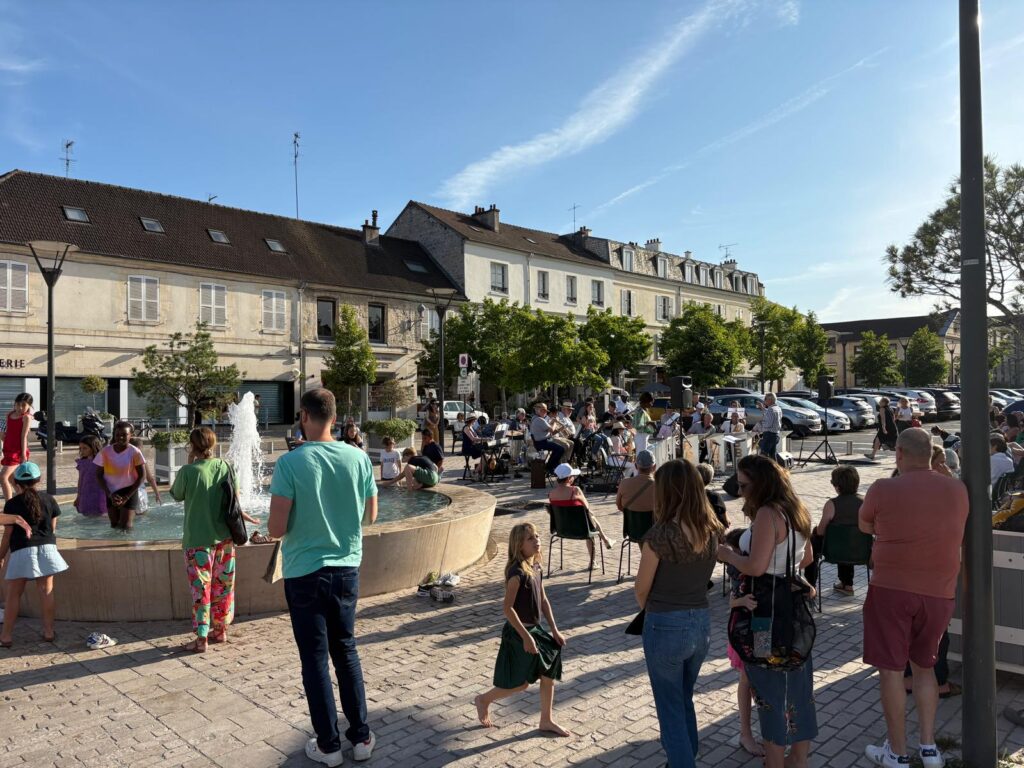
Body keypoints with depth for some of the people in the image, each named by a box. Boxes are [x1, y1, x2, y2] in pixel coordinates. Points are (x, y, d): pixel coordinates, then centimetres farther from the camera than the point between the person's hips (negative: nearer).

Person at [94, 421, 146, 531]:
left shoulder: (134, 452, -10)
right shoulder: (105, 451, -5)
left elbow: (142, 476, -6)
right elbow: (99, 475, 1)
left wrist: (127, 497, -11)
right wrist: (110, 494, -9)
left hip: (129, 493, -3)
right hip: (111, 493, 3)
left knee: (125, 526, -11)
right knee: (114, 525, 9)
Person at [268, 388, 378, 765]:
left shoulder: (290, 463, -17)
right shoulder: (359, 458, -6)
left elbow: (276, 529, -16)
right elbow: (370, 516, 5)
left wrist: (299, 520, 5)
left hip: (305, 574, -3)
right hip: (346, 570, 3)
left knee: (315, 659, 11)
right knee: (346, 652, 18)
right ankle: (361, 737, 26)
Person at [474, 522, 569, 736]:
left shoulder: (536, 567, 2)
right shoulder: (517, 572, -24)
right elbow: (508, 609, -24)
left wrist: (554, 630, 9)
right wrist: (525, 637, -22)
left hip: (535, 629, 8)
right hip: (518, 632, -8)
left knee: (548, 674, 9)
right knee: (521, 682, 1)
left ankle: (546, 721, 25)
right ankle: (484, 700, 25)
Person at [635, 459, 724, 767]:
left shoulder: (660, 534, -23)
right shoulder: (711, 531, -4)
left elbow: (641, 589, -11)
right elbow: (700, 576, 6)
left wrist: (647, 610, 9)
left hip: (666, 627, -6)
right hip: (701, 623, 6)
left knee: (670, 709, 13)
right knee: (685, 701, 27)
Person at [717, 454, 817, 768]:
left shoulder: (767, 514, -21)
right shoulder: (795, 510, 7)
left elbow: (755, 567, -27)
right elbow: (805, 559, 17)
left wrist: (729, 555, -10)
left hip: (769, 615, -9)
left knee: (772, 688, 5)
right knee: (797, 684, 18)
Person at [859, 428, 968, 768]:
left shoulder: (883, 489, -11)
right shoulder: (958, 490, 1)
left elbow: (865, 526, 6)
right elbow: (955, 534, 18)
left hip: (891, 589, -4)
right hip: (939, 593, 5)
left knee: (890, 669, 7)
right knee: (924, 667, 21)